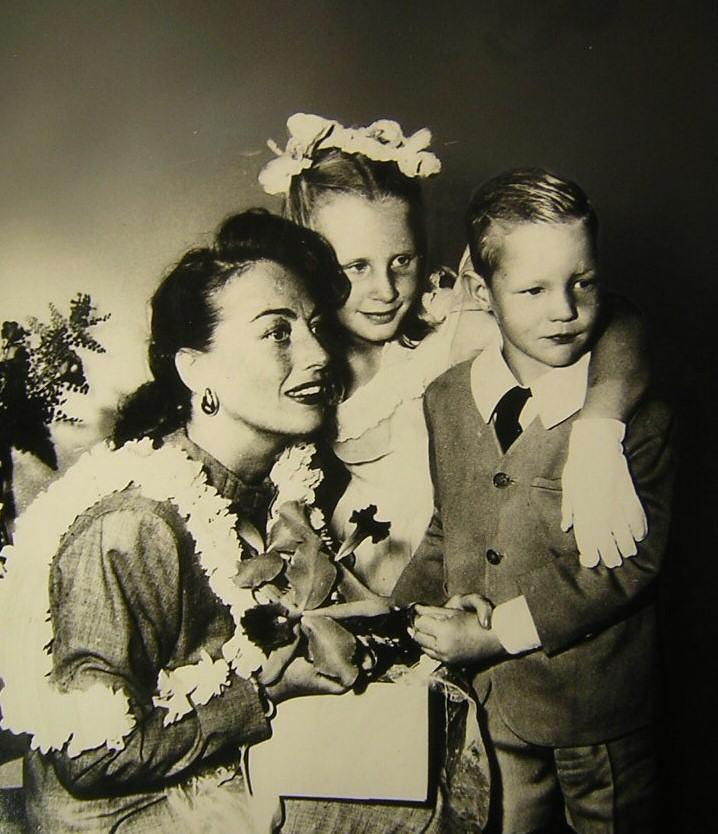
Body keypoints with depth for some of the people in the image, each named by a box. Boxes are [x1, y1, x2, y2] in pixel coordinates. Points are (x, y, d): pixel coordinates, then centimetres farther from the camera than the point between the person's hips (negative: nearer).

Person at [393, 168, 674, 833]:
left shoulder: (636, 416, -17)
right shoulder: (446, 400, -4)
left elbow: (631, 561, -19)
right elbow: (444, 528, 5)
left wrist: (500, 631, -21)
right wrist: (414, 613, -10)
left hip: (592, 706, -3)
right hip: (481, 700, 4)